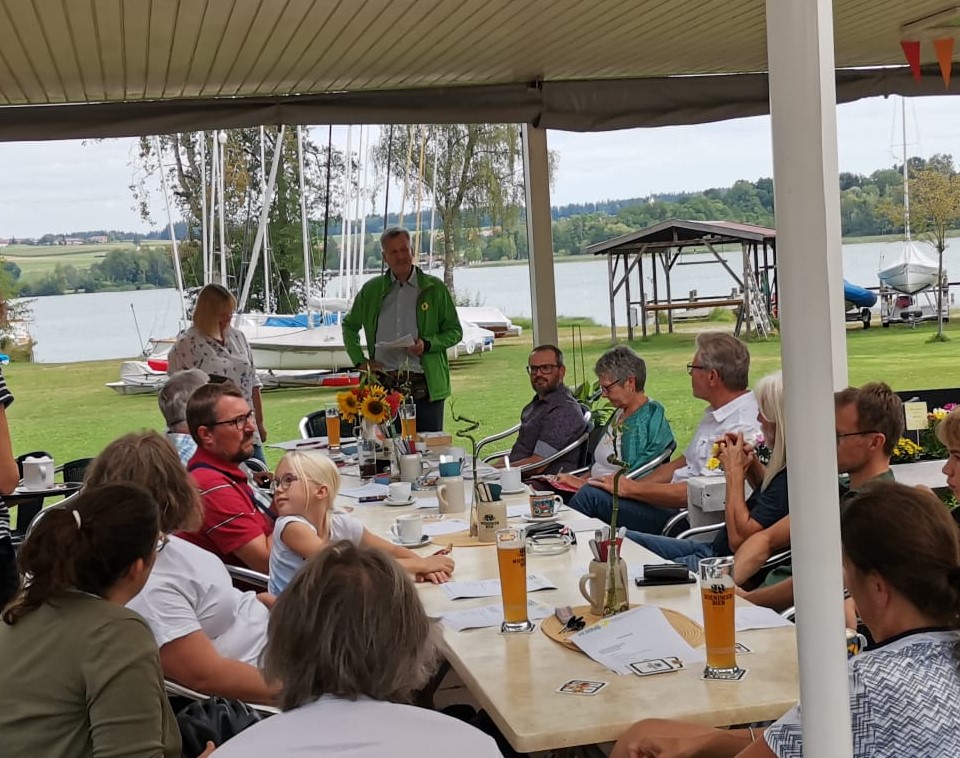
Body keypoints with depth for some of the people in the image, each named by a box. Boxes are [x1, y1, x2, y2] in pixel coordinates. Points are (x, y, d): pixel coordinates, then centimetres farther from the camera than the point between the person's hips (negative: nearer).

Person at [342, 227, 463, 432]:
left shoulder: (434, 288, 4)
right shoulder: (371, 290, 11)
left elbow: (455, 331, 7)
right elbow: (349, 326, 24)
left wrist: (428, 345, -10)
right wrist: (359, 360, 11)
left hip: (425, 386, -2)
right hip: (383, 384, 2)